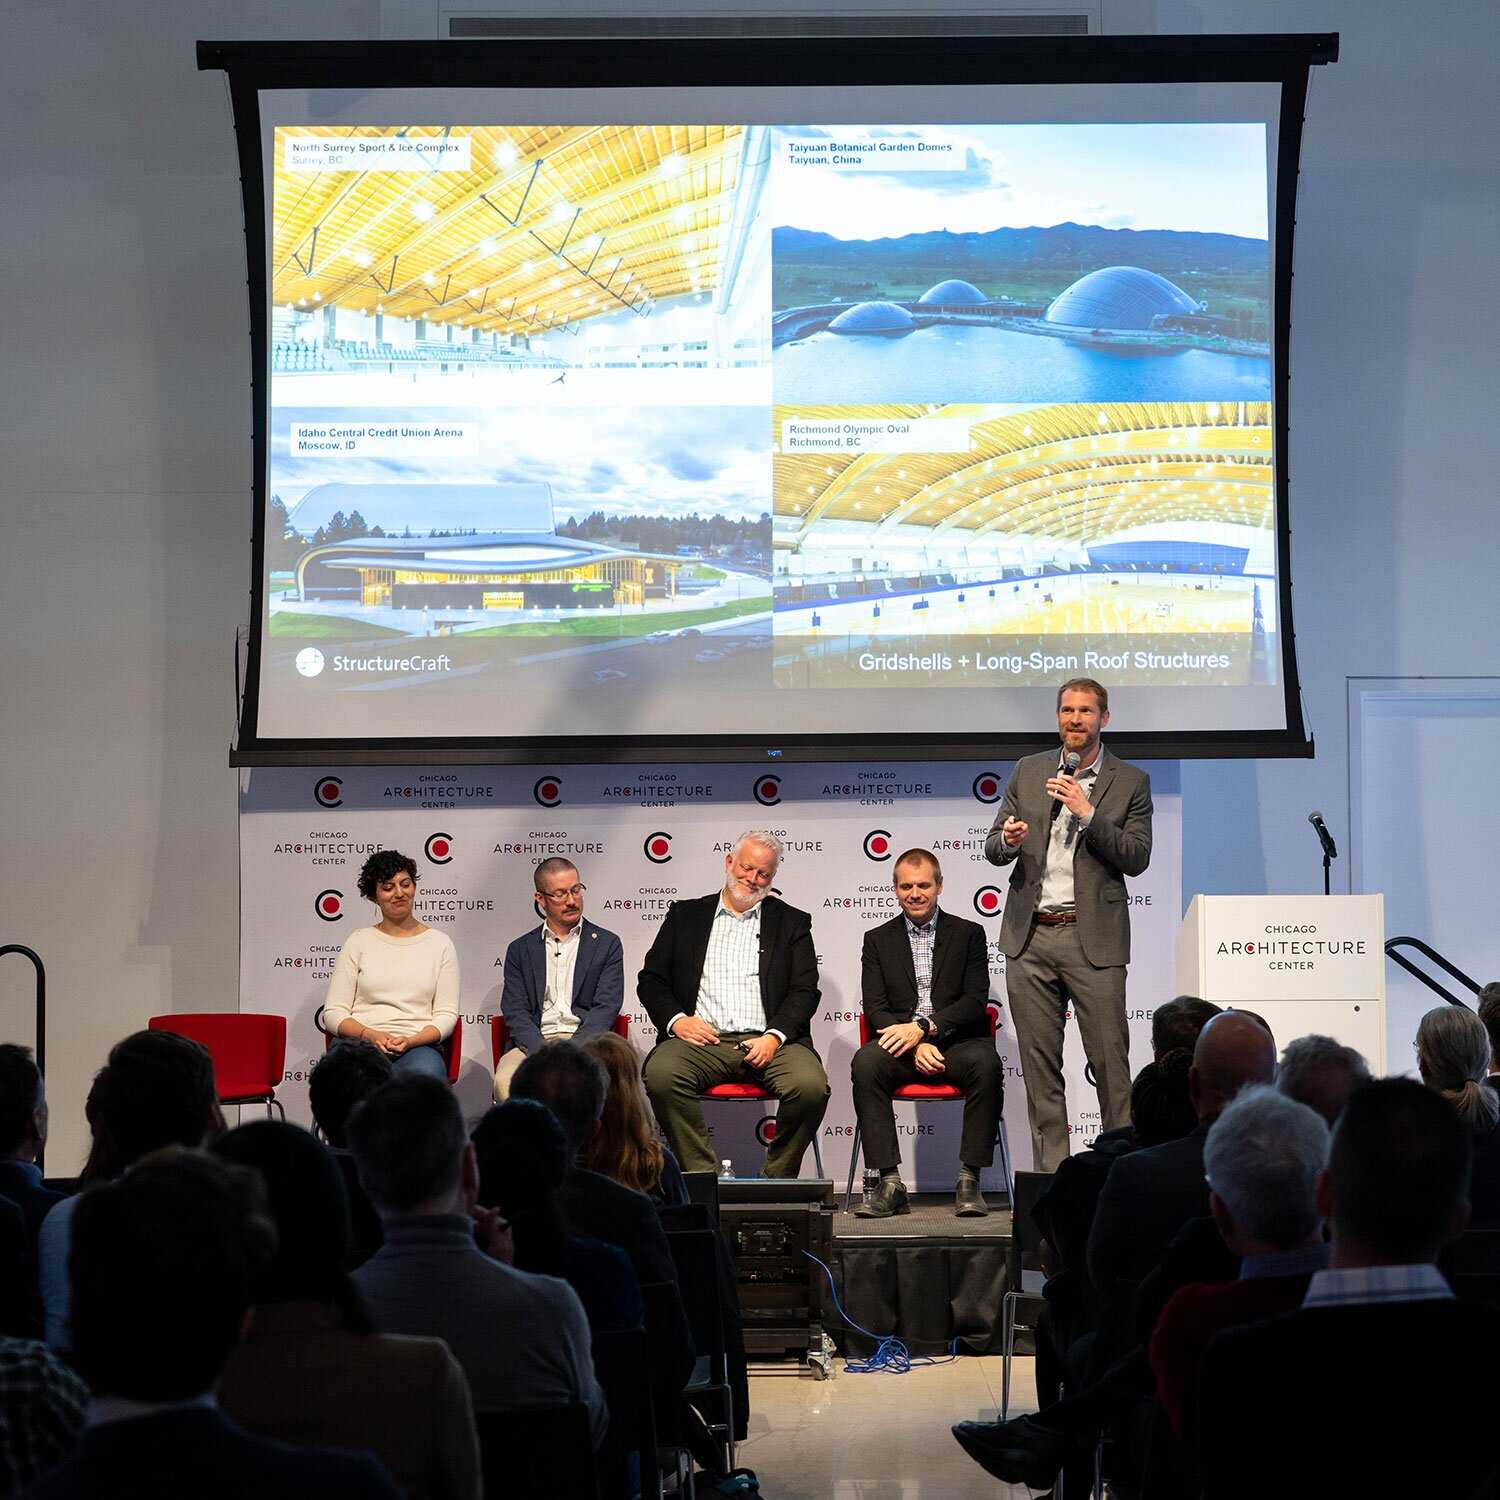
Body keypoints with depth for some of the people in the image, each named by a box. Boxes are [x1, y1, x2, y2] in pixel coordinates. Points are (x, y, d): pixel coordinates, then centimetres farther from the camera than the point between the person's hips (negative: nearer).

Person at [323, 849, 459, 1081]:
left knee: (427, 1071, -38)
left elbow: (446, 1014, 8)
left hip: (419, 1046, 1)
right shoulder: (359, 941, 14)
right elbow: (333, 1013, 9)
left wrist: (411, 1041, -12)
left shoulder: (439, 943, 14)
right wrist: (370, 1035, -11)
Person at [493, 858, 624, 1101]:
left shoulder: (607, 944, 14)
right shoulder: (520, 950, 18)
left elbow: (605, 1008, 3)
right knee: (506, 1083, -33)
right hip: (533, 1042, 1)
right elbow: (515, 1011, 7)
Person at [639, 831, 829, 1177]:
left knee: (811, 1086, -31)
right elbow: (651, 980, 15)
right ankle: (702, 1175, -20)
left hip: (768, 1041, 0)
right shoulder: (685, 915, 19)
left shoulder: (791, 923, 17)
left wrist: (774, 1036, -9)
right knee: (661, 1074, -33)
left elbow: (804, 991, 8)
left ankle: (777, 1180, -9)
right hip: (702, 1038, 0)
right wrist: (676, 1019, -5)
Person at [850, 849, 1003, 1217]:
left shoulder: (969, 934, 10)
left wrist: (923, 1027, -17)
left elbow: (976, 1000, -2)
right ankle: (890, 1184, -31)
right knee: (865, 1062, -32)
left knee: (986, 1062, -35)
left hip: (957, 1043, -1)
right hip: (902, 1044, 1)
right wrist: (916, 1045, -15)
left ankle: (969, 1181, -29)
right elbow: (875, 1008, 3)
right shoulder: (878, 939, 13)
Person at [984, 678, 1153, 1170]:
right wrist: (1007, 840, -11)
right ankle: (1051, 1171, 10)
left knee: (1109, 1057, -5)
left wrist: (1087, 813, -14)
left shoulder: (1130, 782, 4)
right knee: (1039, 1061, 5)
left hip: (1093, 938, -3)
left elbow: (1137, 858, -5)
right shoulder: (1028, 771, 12)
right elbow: (993, 848, 13)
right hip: (1030, 936, 3)